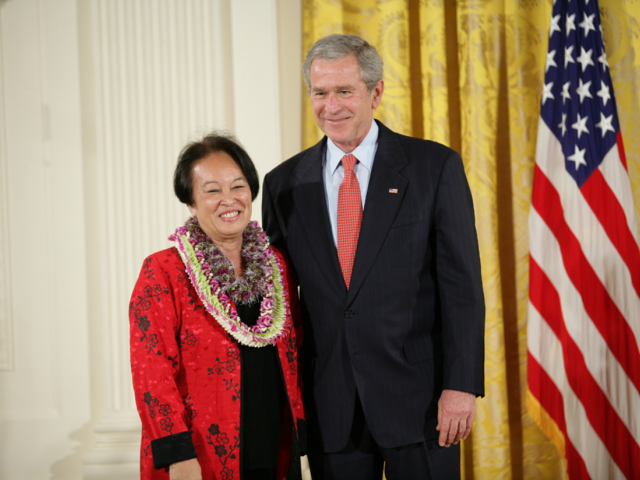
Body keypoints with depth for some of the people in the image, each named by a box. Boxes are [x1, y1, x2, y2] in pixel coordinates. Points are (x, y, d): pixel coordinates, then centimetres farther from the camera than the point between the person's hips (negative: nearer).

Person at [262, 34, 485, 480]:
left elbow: (462, 283, -5)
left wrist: (461, 385, -12)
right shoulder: (285, 183, 7)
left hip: (417, 394, -2)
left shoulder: (435, 166, -2)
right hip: (330, 406, 3)